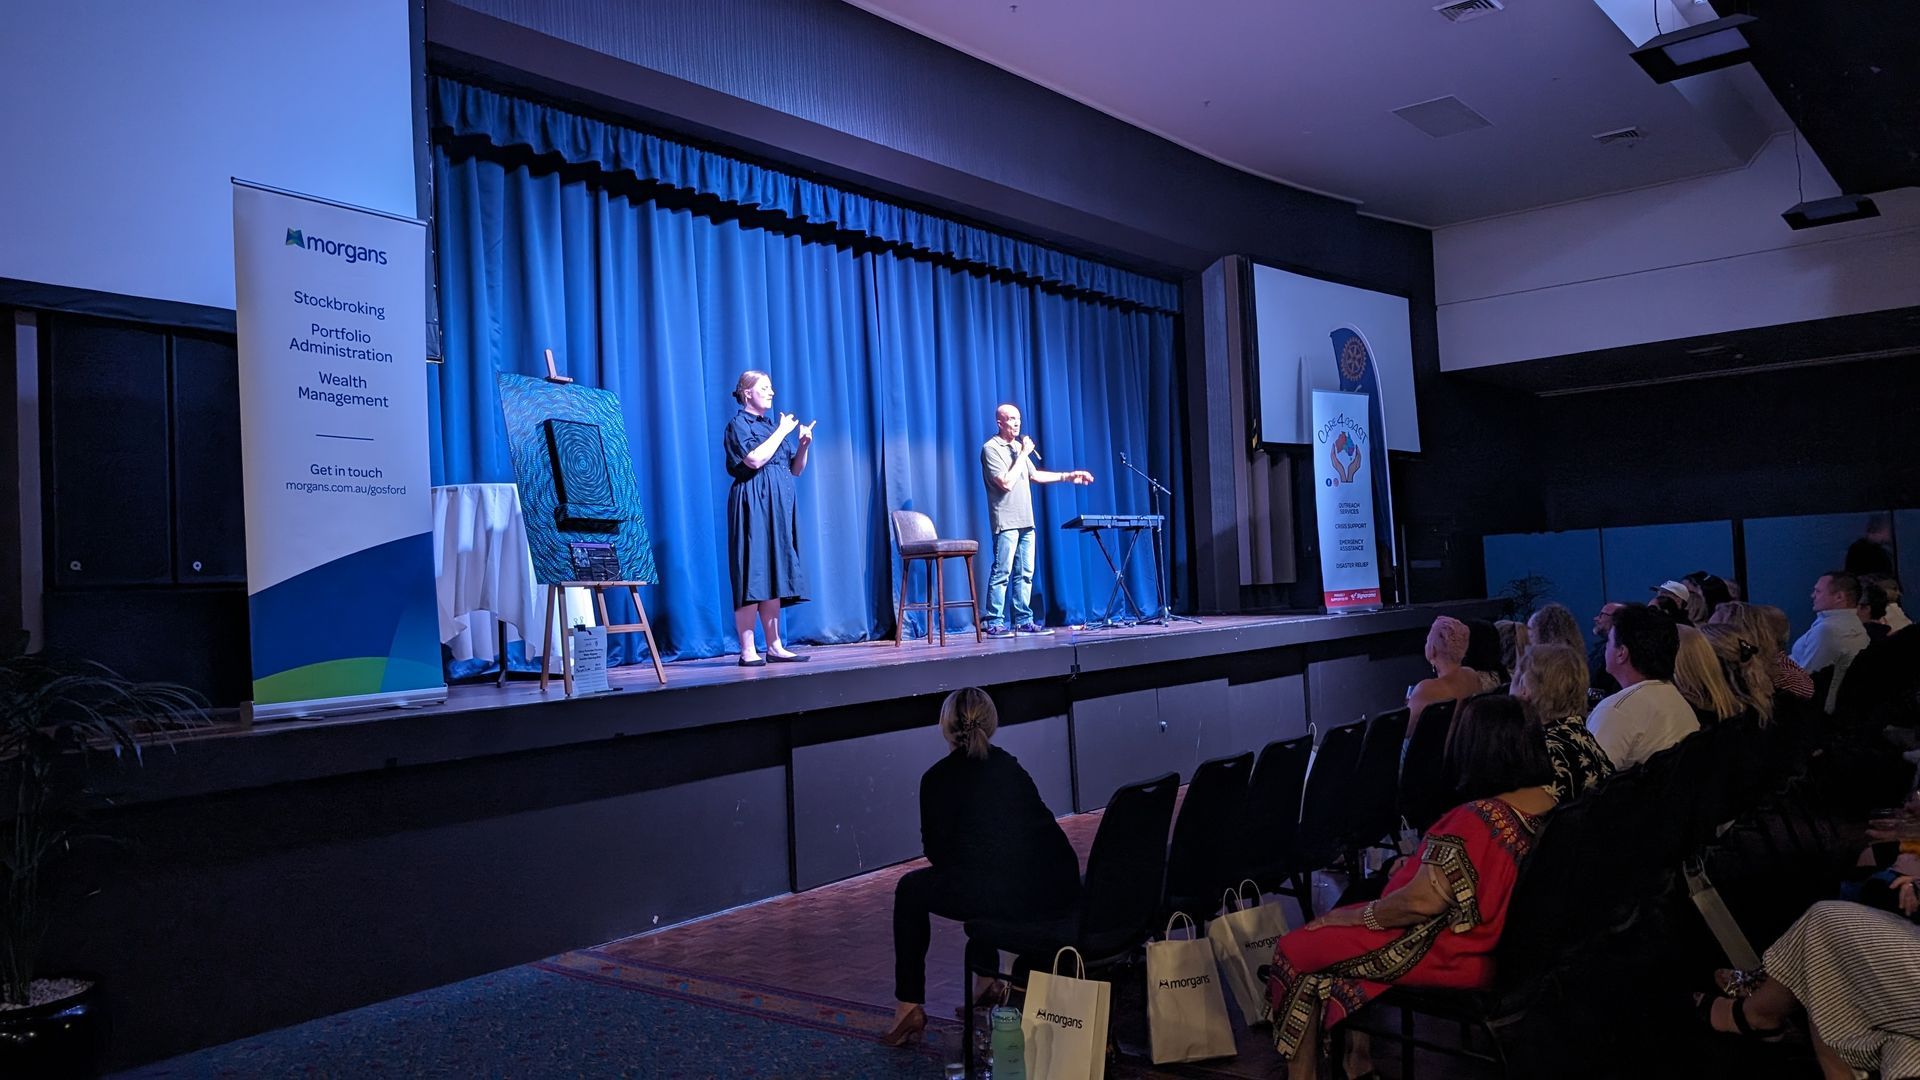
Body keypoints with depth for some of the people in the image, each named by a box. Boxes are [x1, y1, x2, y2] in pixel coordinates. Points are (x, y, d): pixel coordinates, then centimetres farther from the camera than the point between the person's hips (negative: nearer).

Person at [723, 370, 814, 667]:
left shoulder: (774, 425, 19)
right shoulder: (738, 424, -2)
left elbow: (795, 469, 19)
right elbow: (754, 459, -19)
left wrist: (803, 444, 2)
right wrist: (781, 432, -10)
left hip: (779, 504, 7)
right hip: (753, 504, -7)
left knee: (774, 576, 6)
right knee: (752, 575, -10)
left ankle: (775, 647, 8)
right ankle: (748, 651, -8)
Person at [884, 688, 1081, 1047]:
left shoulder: (938, 778, 2)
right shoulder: (1009, 765, 18)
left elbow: (938, 853, 7)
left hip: (1007, 897, -6)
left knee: (911, 889, 20)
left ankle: (909, 1006, 20)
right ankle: (985, 981, 41)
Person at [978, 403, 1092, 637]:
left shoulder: (1018, 446, 17)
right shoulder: (991, 448, -8)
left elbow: (1035, 475, 26)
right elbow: (1006, 483, -16)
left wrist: (1067, 476, 21)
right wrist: (1023, 454, -11)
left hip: (1025, 521, 8)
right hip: (1006, 522, -8)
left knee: (1025, 574, 8)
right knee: (1001, 574, -8)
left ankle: (1024, 621, 12)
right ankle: (994, 624, -6)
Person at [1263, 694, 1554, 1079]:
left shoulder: (1475, 820, -30)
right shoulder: (1552, 803, -3)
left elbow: (1422, 902, -26)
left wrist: (1353, 915, -12)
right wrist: (1419, 866, 12)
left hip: (1446, 957, -9)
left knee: (1295, 950, 4)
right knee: (1342, 934, 24)